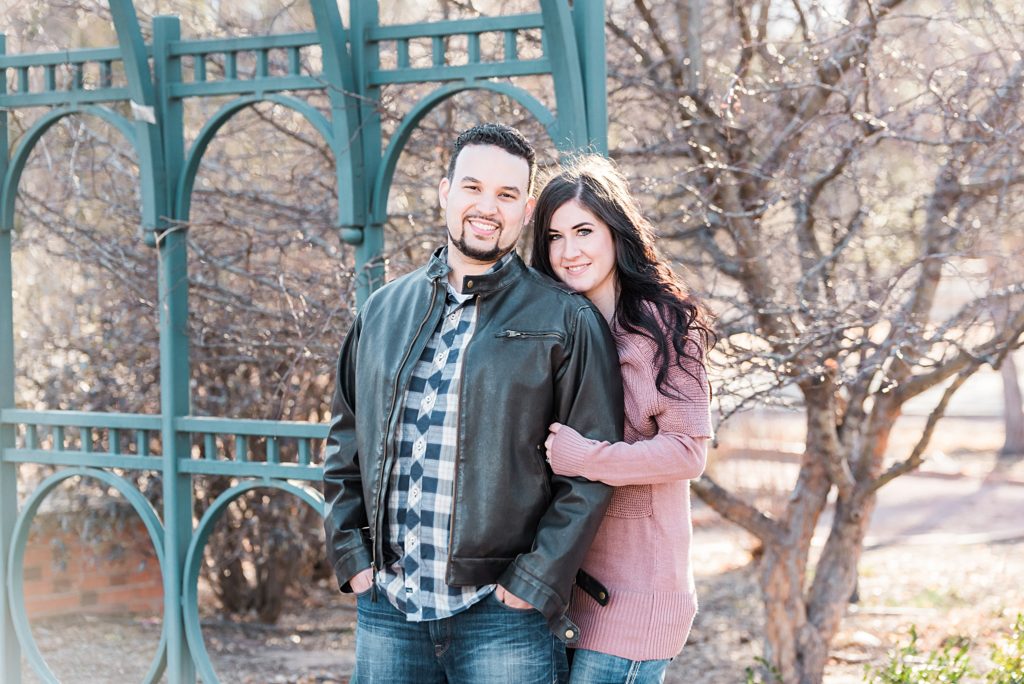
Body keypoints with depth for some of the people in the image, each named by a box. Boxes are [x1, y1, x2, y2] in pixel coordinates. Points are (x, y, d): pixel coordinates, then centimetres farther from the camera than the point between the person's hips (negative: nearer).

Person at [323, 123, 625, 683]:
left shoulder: (564, 322, 0)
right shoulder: (383, 311, 12)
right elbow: (344, 441, 16)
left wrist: (533, 584, -11)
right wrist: (352, 556, 5)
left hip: (503, 615, -3)